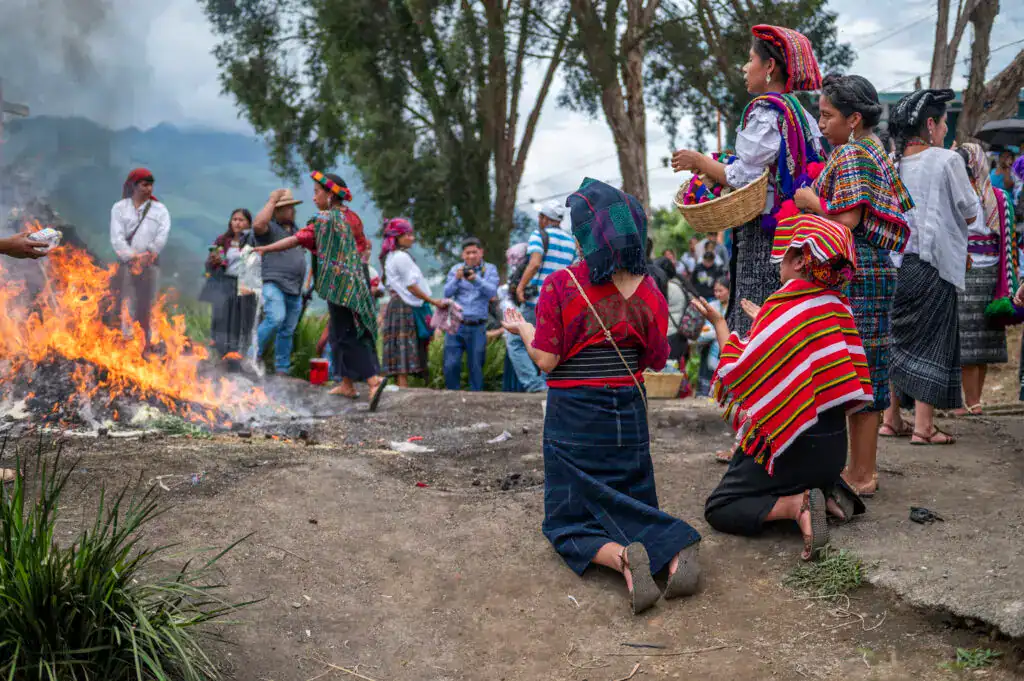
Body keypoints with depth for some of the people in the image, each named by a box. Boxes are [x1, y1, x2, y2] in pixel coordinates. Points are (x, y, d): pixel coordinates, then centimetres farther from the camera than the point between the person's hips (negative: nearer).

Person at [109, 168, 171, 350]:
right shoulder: (119, 208, 8)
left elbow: (163, 236, -4)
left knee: (145, 310, 1)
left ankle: (145, 346, 4)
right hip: (126, 264, -1)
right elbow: (116, 238, -2)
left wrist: (148, 254, -17)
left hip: (150, 265, 1)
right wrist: (132, 257, -15)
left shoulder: (160, 209, 10)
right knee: (126, 309, -7)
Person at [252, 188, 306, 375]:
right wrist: (272, 201, -15)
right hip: (274, 284, -8)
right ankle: (253, 355, -14)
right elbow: (258, 224, -27)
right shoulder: (270, 228, -2)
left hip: (295, 289, 8)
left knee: (287, 331, 7)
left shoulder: (294, 230, 23)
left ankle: (282, 370, 12)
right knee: (275, 319, -27)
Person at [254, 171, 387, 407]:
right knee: (342, 333, 15)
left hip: (339, 285, -8)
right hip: (355, 282, 8)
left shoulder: (325, 218, -11)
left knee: (347, 336, -8)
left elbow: (298, 239, -10)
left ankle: (373, 379, -22)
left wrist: (264, 249, -4)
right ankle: (347, 385, 19)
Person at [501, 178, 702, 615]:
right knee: (633, 507, 18)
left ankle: (622, 558, -26)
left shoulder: (559, 286, -13)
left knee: (570, 523, 6)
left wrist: (522, 329, 6)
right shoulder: (646, 288, -1)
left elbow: (546, 360, -12)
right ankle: (676, 549, -15)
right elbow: (656, 360, 4)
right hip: (628, 415, 4)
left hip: (573, 416, -3)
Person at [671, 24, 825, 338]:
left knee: (756, 329, -6)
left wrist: (699, 162, -3)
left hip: (764, 235, -9)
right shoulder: (801, 114, 14)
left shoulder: (765, 110, -12)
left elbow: (745, 179, -17)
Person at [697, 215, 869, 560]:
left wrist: (719, 323, 0)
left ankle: (796, 505, -16)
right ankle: (829, 493, 7)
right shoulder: (837, 306, 2)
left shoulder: (783, 309, -20)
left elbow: (737, 370, -14)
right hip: (833, 445, 8)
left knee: (719, 509, 3)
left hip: (790, 445, -8)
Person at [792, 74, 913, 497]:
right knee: (867, 373, 13)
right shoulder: (875, 151, 18)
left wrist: (812, 204, -6)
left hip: (853, 276, -10)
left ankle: (859, 476, 1)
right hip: (875, 271, 10)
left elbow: (846, 222, -21)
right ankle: (864, 469, 21)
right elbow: (899, 206, 24)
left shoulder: (849, 155, -12)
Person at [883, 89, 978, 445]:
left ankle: (890, 419, 17)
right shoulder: (947, 160, -8)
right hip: (932, 262, -5)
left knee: (896, 339, 13)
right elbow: (970, 213, -3)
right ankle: (923, 426, 1)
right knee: (931, 342, 1)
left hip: (893, 261, 6)